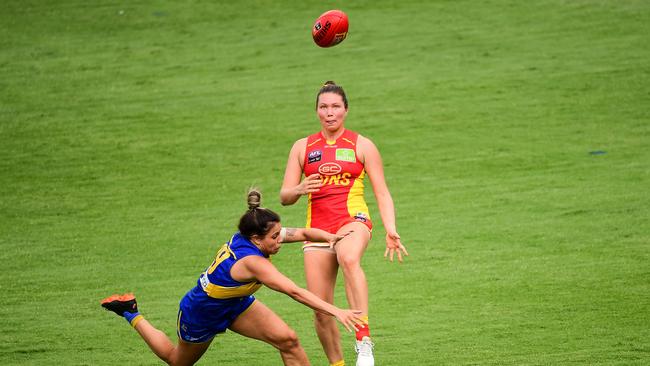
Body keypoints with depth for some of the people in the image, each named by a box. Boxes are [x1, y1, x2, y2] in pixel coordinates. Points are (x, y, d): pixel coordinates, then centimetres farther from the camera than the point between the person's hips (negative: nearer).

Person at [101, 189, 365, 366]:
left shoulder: (249, 237, -20)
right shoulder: (253, 262, -42)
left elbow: (303, 233, -13)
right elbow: (295, 292, -48)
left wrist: (331, 237, -32)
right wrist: (336, 312, -51)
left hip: (234, 303, 7)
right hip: (200, 314, -7)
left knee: (287, 339, -13)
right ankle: (131, 314, 40)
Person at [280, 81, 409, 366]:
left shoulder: (361, 145, 7)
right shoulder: (303, 147, 13)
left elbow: (382, 193, 5)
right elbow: (284, 197, 11)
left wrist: (391, 231, -10)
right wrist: (299, 190, -13)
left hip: (353, 219, -3)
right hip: (317, 227, 3)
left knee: (349, 259, -40)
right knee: (321, 311, -4)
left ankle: (364, 342, -45)